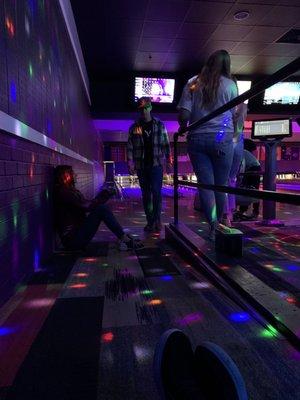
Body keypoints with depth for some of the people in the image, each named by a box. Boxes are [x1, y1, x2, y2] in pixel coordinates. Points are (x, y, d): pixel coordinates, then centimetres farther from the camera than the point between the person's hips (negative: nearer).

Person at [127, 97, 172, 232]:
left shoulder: (159, 125, 8)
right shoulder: (134, 127, 9)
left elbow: (166, 144, 7)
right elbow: (130, 146, 5)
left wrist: (168, 161, 1)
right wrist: (130, 162, -7)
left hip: (156, 164, -2)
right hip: (141, 165, 2)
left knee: (156, 192, -11)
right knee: (146, 194, 5)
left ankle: (157, 219, 1)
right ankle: (150, 221, 13)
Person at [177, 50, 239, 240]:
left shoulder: (193, 84, 6)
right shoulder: (230, 85, 5)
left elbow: (183, 114, -2)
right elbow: (234, 115, 7)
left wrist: (182, 128, 17)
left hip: (197, 139, 1)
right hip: (222, 139, 0)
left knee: (206, 183, 1)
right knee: (221, 184, 8)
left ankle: (213, 223, -12)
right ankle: (219, 225, 17)